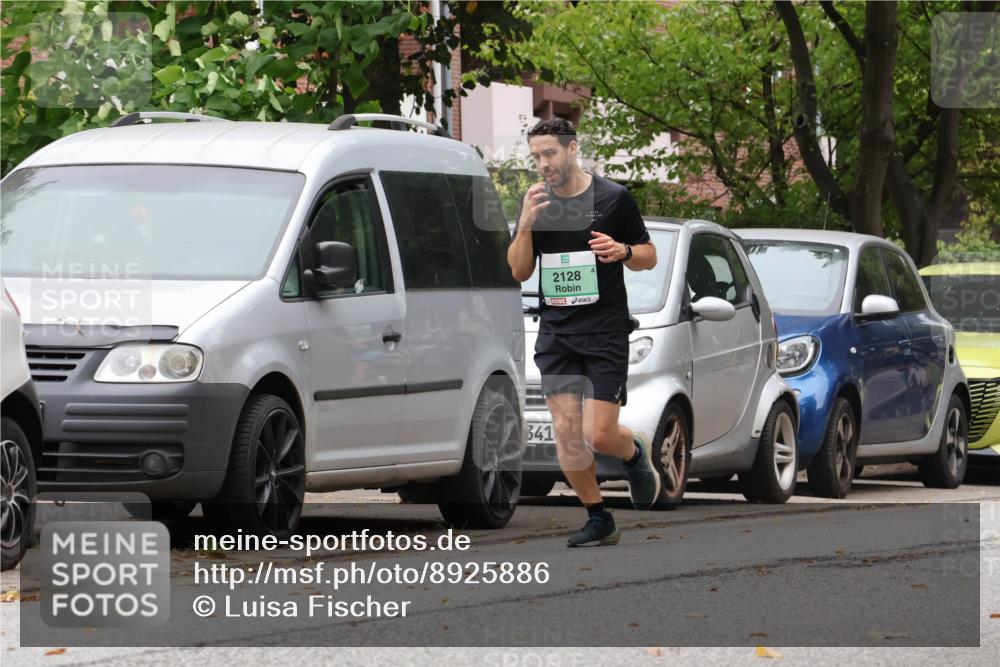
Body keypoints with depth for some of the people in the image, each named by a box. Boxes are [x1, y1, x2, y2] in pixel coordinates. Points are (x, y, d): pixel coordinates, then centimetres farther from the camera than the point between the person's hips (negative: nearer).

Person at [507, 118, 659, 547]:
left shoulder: (613, 198, -4)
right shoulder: (535, 202, 7)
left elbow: (649, 257, 5)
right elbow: (519, 272, 5)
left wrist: (622, 250, -17)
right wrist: (525, 225, -11)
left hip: (605, 333, -4)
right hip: (555, 333, 4)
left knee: (600, 435, -9)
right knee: (565, 431, -4)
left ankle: (635, 453, 26)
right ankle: (598, 520, 9)